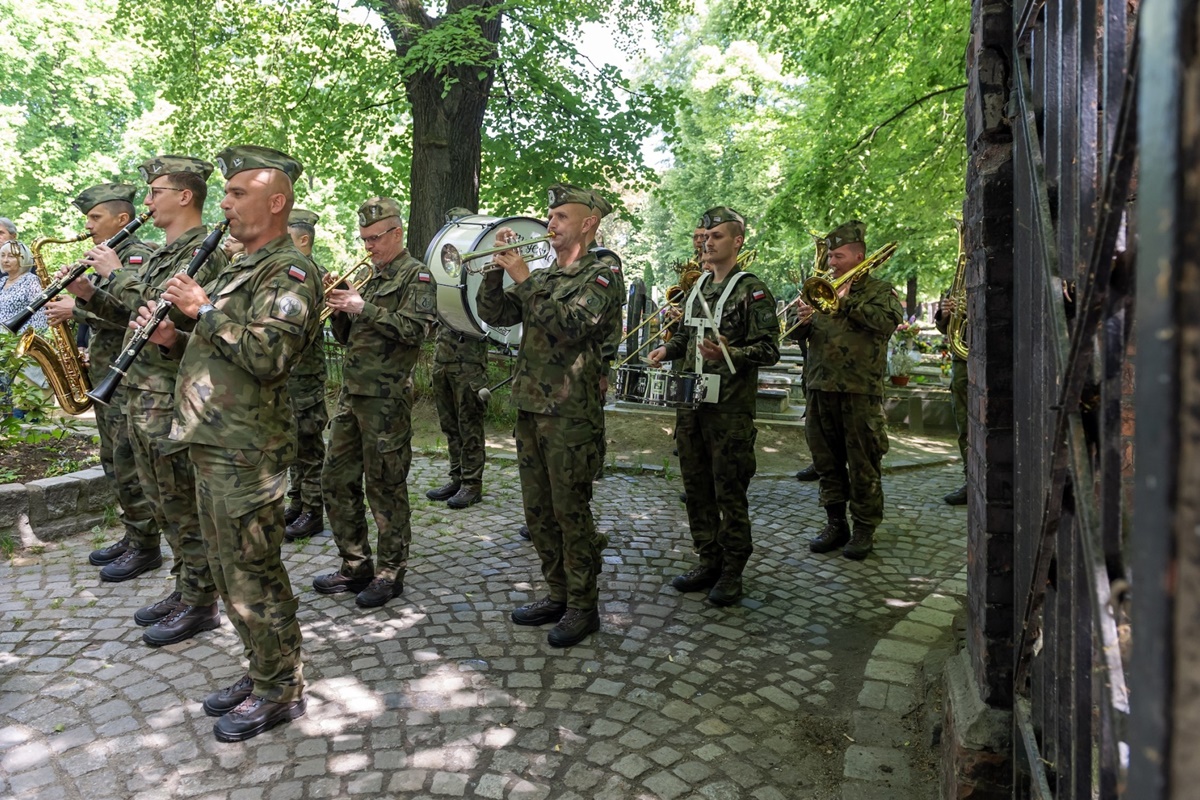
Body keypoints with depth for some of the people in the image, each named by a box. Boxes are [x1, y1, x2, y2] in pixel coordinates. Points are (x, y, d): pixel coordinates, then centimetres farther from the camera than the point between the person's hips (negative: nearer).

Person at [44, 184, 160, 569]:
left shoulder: (138, 256, -11)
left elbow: (129, 312, -24)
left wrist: (76, 309, -17)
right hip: (105, 377, 10)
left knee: (129, 466, -5)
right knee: (114, 464, 14)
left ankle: (145, 546, 4)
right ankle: (133, 535, 23)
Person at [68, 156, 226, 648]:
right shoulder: (163, 253, 18)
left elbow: (162, 311, -24)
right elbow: (138, 315, 22)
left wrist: (116, 274, -13)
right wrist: (91, 295, 8)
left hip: (170, 398, -10)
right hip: (140, 391, 10)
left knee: (182, 505, -3)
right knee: (161, 499, 15)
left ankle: (200, 605, 9)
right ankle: (184, 590, 26)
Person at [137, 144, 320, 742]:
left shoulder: (290, 271, -12)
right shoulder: (237, 269, 19)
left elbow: (270, 354, -26)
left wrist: (203, 309, -17)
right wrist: (175, 340, 6)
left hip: (247, 451, -10)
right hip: (210, 444, 10)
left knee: (251, 571, -1)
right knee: (228, 566, 17)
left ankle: (280, 690, 16)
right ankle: (261, 671, 32)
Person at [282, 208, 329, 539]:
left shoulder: (315, 275, -11)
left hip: (306, 374, -8)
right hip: (284, 372, 8)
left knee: (308, 444, -1)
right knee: (293, 441, 15)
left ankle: (312, 513, 8)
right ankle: (297, 503, 26)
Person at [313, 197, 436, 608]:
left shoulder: (416, 276, -4)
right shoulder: (369, 276, 19)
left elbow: (416, 328, -20)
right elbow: (346, 336, 20)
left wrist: (364, 309, -21)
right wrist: (339, 309, 1)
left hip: (386, 398, -8)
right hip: (352, 392, 8)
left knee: (385, 486, -1)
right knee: (337, 480, 11)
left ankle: (391, 574, 12)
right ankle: (355, 566, 23)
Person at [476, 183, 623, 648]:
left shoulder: (602, 271, -6)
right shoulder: (542, 276, 17)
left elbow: (570, 325, -21)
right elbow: (493, 314, 11)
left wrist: (523, 279, -17)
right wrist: (498, 268, -2)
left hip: (571, 413, -8)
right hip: (529, 406, 8)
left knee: (571, 512, 0)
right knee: (538, 511, 14)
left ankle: (583, 607, 14)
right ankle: (558, 594, 28)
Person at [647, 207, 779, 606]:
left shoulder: (752, 290, -7)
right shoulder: (698, 287, 14)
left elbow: (769, 350, -12)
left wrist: (728, 354, -28)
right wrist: (668, 349, 6)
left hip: (730, 408, -7)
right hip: (692, 401, 7)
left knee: (729, 491, 0)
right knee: (696, 486, 12)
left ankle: (732, 572, 14)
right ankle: (708, 561, 26)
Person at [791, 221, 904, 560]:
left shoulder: (879, 290, 3)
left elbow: (889, 321, -17)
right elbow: (798, 334, 15)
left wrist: (847, 302, -16)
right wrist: (802, 321, -7)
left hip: (860, 391, -5)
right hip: (821, 388, 5)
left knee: (862, 465, 1)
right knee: (827, 462, 11)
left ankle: (865, 528, 13)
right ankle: (835, 523, 22)